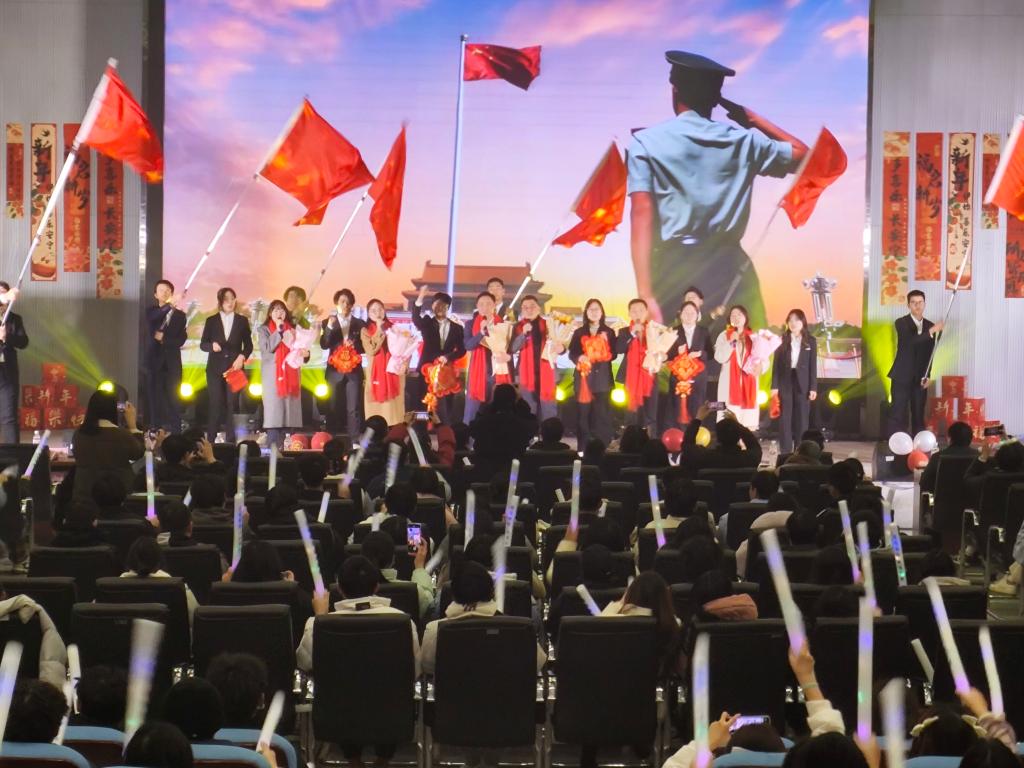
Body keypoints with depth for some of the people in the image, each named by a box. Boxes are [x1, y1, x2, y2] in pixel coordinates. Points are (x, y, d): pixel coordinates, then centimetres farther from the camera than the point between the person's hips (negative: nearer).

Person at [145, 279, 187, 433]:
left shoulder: (179, 315, 9)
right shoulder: (151, 312, 7)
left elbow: (181, 340, 1)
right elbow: (153, 320, -19)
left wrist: (164, 338, -12)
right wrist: (169, 305, -31)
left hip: (172, 362, 1)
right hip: (155, 360, 0)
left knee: (173, 399, -1)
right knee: (155, 398, -2)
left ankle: (174, 432, -1)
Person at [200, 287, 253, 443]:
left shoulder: (242, 321, 7)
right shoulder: (211, 321, 5)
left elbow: (248, 345, 8)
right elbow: (203, 344, 4)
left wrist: (242, 357, -11)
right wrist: (212, 345, -18)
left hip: (235, 367, 0)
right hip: (215, 368, 0)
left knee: (232, 405, 0)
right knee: (215, 405, -3)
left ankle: (230, 441, 4)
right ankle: (210, 440, 1)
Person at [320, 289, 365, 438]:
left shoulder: (360, 324, 7)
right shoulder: (327, 323, 6)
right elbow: (324, 345, -6)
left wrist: (354, 345, -14)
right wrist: (330, 326, -18)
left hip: (354, 370, 0)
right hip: (335, 370, 0)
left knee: (354, 408, -4)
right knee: (333, 408, 2)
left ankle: (355, 441, -3)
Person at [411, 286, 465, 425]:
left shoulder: (456, 327, 10)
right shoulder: (427, 323, 8)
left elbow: (462, 350, 6)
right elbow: (416, 319, -14)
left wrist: (447, 357, -12)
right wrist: (420, 298, -28)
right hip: (428, 368, 0)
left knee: (446, 405, -4)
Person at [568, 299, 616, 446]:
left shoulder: (609, 332, 7)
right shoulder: (579, 333, 9)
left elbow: (613, 354, 3)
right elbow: (571, 354, 5)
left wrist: (603, 356, -17)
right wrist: (579, 358, -15)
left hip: (602, 377, -1)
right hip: (584, 377, 1)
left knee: (601, 412, -4)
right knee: (583, 412, -2)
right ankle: (583, 448, 3)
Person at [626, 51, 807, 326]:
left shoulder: (646, 142, 0)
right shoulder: (743, 141, 7)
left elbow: (642, 216, -11)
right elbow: (801, 153, 21)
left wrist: (646, 295, -15)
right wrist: (752, 118, 26)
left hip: (674, 268, -2)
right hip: (730, 266, 2)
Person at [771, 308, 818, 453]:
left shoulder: (811, 341, 2)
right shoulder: (782, 340, 2)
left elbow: (813, 365, 2)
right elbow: (776, 364, 1)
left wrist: (813, 387, -5)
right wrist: (774, 386, -5)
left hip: (802, 384, 0)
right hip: (785, 383, 0)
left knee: (802, 419, 2)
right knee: (784, 419, 1)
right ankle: (785, 453, 5)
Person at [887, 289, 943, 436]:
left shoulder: (930, 325, 7)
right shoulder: (901, 323, -5)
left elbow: (931, 352, 7)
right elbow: (910, 342, -22)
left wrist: (927, 376, -2)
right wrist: (932, 331, -29)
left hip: (920, 378, 4)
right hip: (902, 376, -4)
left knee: (919, 415, 4)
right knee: (898, 415, -5)